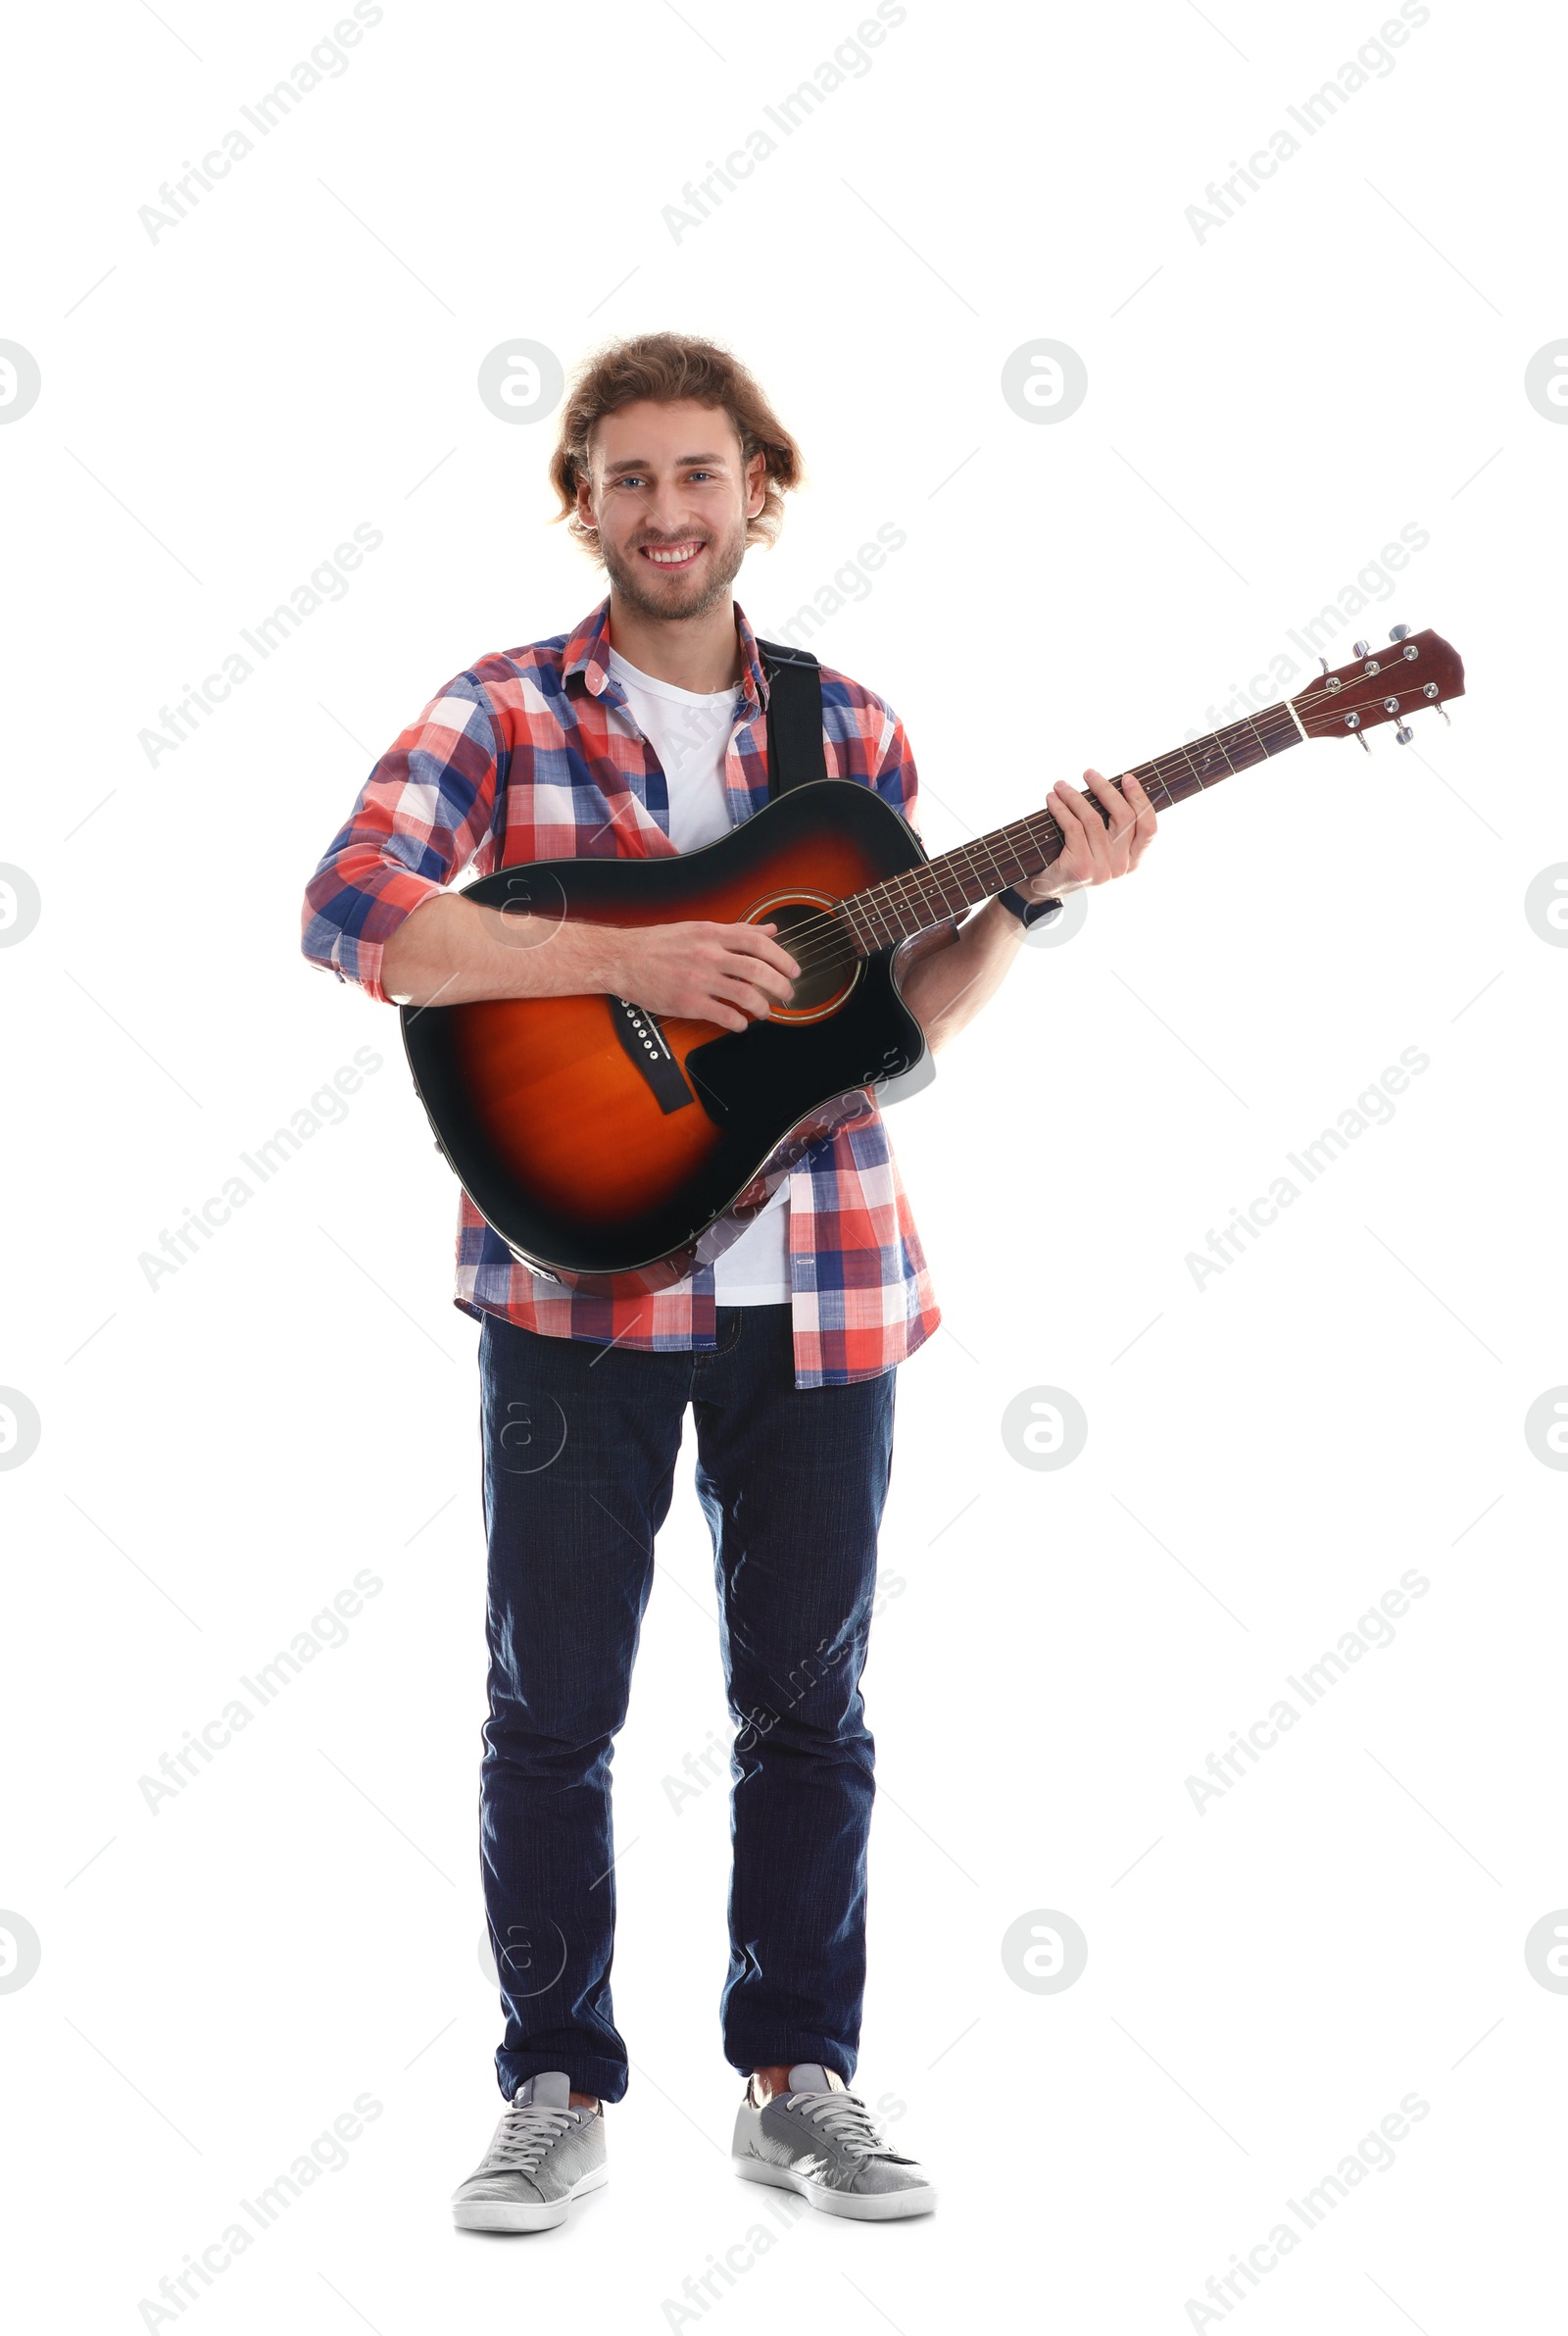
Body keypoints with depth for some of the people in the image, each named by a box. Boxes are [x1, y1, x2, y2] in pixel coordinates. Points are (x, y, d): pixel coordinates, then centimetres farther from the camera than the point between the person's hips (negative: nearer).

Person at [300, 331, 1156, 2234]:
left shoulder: (849, 731, 8)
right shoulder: (504, 712, -1)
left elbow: (899, 1015, 8)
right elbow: (349, 914, -16)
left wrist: (1035, 896, -7)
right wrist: (619, 957, -23)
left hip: (816, 1289, 3)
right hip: (575, 1273, -2)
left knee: (807, 1703, 10)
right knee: (552, 1704, 5)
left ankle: (797, 2079, 25)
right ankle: (559, 2092, 20)